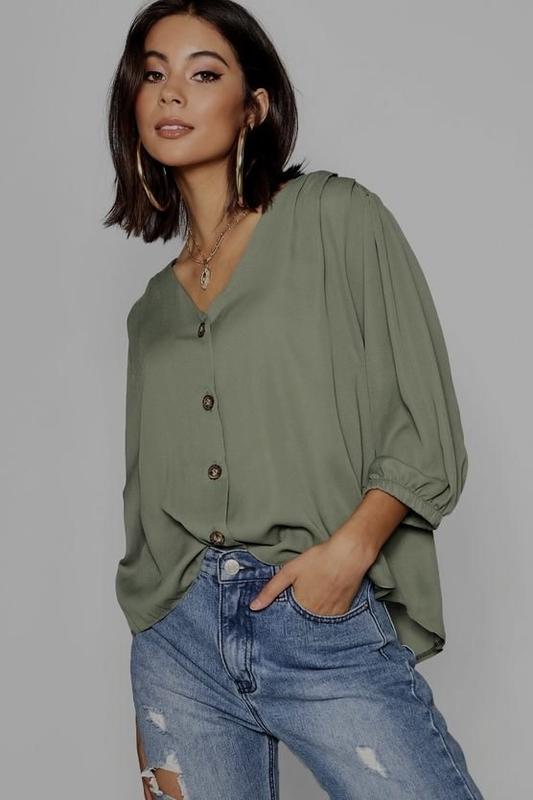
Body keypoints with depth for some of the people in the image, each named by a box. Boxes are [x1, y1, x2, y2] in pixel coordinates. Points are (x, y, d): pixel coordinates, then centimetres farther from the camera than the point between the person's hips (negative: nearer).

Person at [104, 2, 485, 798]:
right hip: (177, 641, 4)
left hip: (328, 624, -4)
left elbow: (426, 433, -1)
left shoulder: (339, 217, 3)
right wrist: (151, 731, 12)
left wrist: (349, 547, -18)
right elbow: (146, 498, 14)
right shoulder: (151, 309, 14)